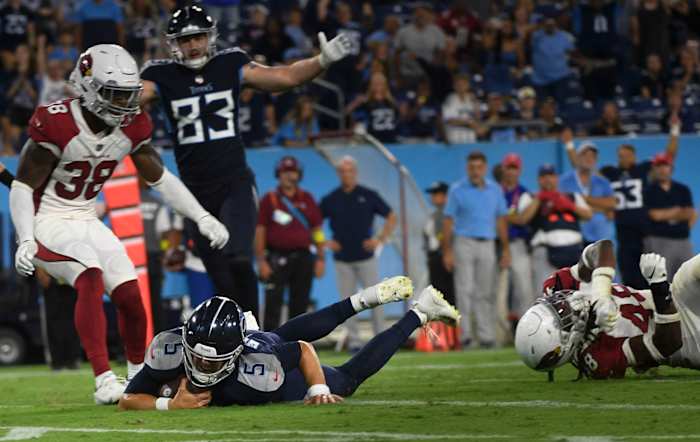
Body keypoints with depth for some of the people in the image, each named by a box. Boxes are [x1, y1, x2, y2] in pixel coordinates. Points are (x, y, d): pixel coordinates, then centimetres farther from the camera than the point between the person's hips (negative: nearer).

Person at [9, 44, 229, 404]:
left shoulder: (131, 127, -4)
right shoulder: (57, 125, -23)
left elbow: (159, 178, 9)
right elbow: (23, 186, -17)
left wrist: (202, 217, 1)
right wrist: (25, 240, -29)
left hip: (86, 222, 6)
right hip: (47, 222, -6)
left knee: (130, 294, -3)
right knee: (91, 278, -29)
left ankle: (140, 375, 22)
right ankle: (104, 381, -31)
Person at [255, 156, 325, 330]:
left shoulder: (306, 199, 12)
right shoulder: (269, 200, 3)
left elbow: (317, 230, 13)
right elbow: (259, 231, 0)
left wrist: (320, 258, 7)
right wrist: (261, 260, -7)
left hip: (303, 257, 3)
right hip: (277, 258, -3)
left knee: (300, 305, 6)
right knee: (273, 304, -7)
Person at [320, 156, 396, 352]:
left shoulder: (368, 196, 2)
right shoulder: (330, 200, 3)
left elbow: (391, 217, 8)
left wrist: (381, 239, -2)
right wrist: (325, 242, -2)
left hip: (366, 256, -1)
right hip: (342, 259, 1)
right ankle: (353, 341, 7)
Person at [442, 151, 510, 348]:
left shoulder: (495, 190, 11)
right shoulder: (457, 189, 0)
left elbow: (501, 219, 14)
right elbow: (448, 221, -2)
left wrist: (506, 250, 9)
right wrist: (447, 251, -8)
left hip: (487, 244, 3)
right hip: (464, 243, -3)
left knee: (485, 293, 5)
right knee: (465, 290, -9)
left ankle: (487, 335, 6)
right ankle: (464, 334, -11)